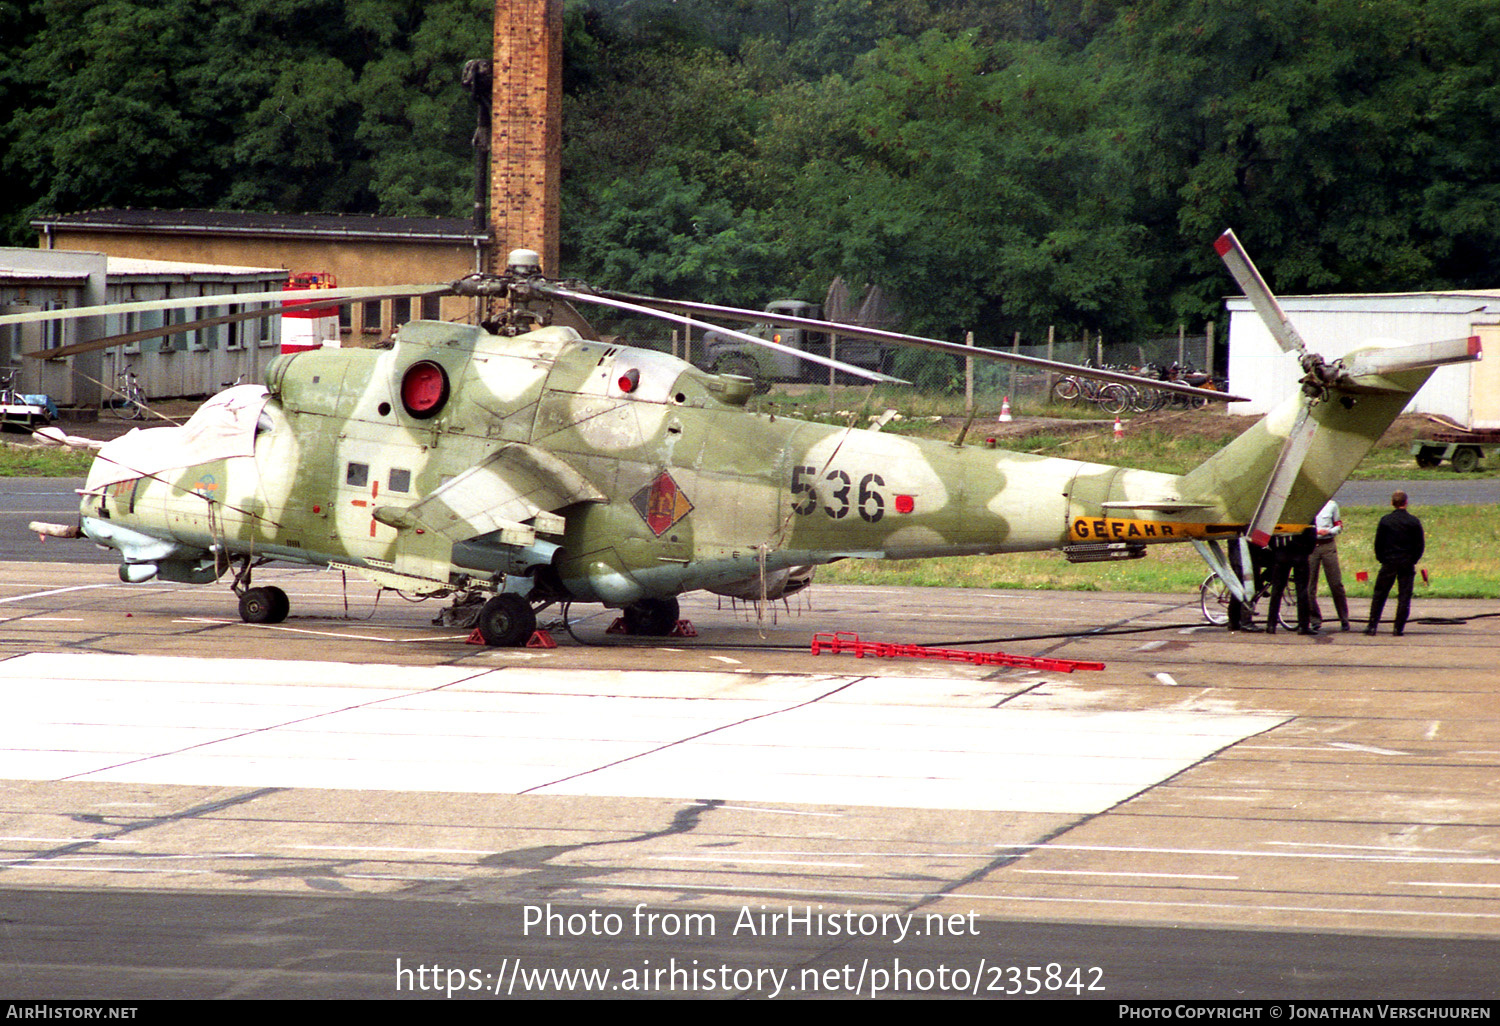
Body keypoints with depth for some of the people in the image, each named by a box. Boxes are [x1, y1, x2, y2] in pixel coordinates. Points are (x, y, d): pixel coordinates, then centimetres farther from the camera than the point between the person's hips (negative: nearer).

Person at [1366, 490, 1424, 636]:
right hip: (1407, 564, 0)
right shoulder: (1414, 522, -3)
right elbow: (1420, 545, 0)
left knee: (1379, 595, 8)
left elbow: (1378, 543, 0)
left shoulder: (1385, 521, -3)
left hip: (1388, 563, 0)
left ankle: (1372, 625, 4)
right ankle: (1399, 628, 1)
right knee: (1404, 597, 5)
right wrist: (1413, 560, 12)